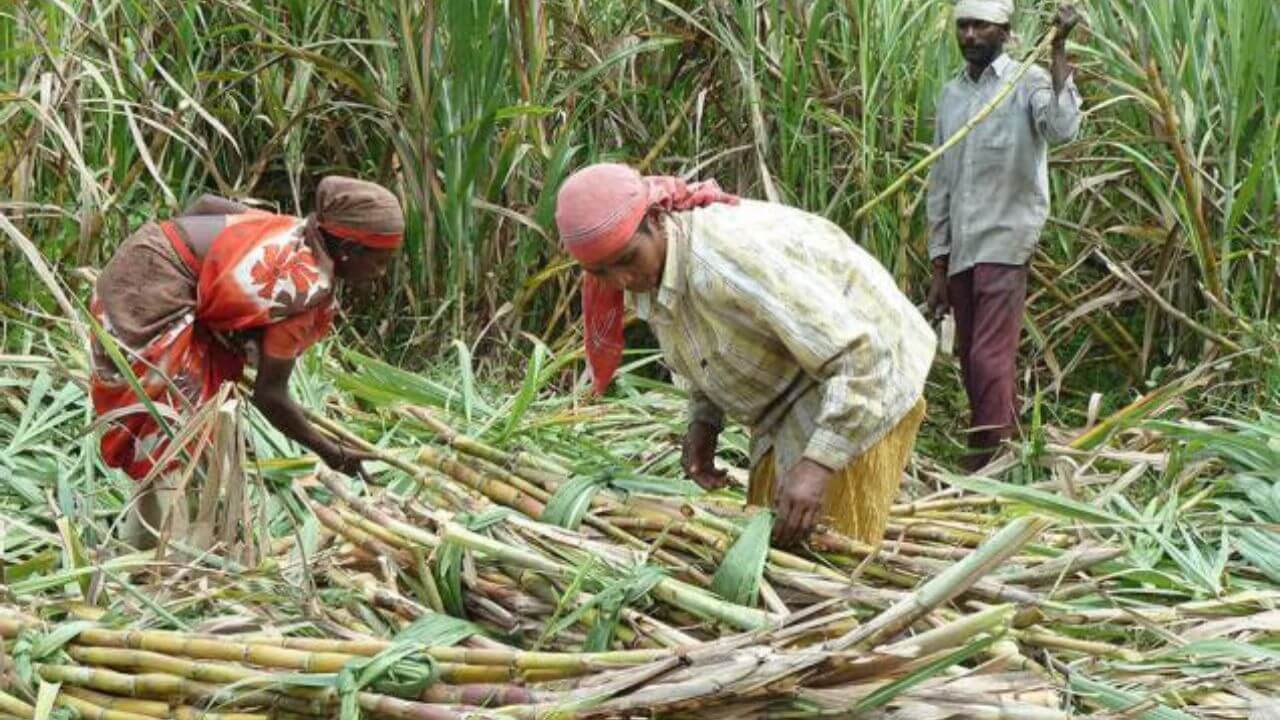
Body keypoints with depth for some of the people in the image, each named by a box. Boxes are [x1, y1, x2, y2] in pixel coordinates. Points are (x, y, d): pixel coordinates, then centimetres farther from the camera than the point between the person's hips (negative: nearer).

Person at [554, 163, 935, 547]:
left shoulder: (727, 258, -35)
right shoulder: (643, 275, -6)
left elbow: (860, 355, -35)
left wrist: (818, 464, -38)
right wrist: (703, 419, -2)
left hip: (860, 385, -9)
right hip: (787, 402, 9)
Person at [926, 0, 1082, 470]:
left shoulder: (1028, 82, -5)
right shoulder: (950, 95, 13)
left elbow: (1063, 129, -27)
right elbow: (940, 184, 15)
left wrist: (1058, 50, -26)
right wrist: (938, 267, 12)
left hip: (1005, 243, -6)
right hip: (960, 251, 6)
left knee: (989, 361, -11)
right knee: (971, 363, 9)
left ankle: (989, 461, -7)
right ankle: (993, 451, 18)